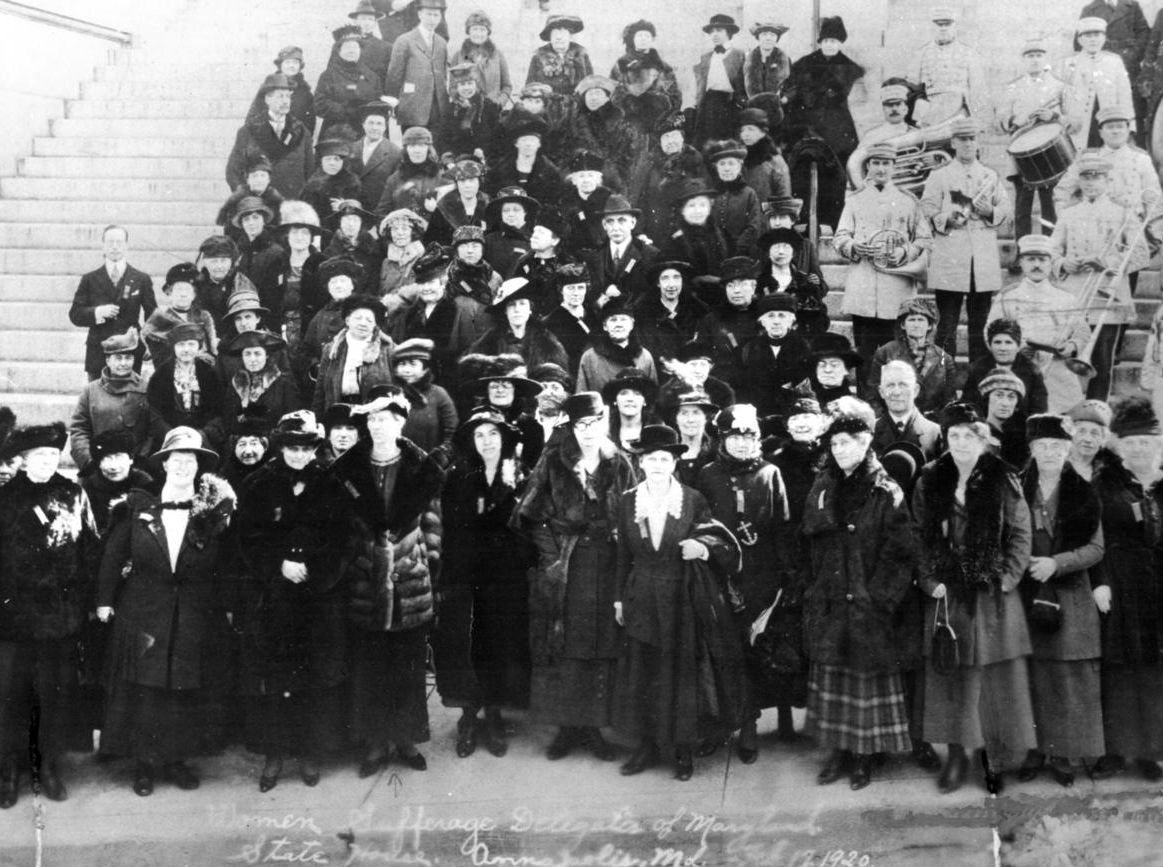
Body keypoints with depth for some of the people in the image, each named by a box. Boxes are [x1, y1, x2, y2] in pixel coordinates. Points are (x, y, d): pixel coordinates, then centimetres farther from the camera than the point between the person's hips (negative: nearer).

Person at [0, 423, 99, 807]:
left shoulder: (73, 496, 2)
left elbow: (91, 553, 4)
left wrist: (81, 602, 0)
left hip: (62, 619, 1)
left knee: (57, 695, 7)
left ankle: (49, 765, 21)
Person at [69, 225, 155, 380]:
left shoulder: (142, 279, 8)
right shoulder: (90, 280, 9)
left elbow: (152, 316, 8)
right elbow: (75, 315, 5)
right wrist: (97, 312, -13)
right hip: (98, 354, 1)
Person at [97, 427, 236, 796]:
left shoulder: (213, 511, 0)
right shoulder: (137, 507, 0)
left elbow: (224, 565, 2)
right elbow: (113, 554, 3)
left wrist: (225, 607, -1)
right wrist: (105, 599, 0)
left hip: (196, 619, 1)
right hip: (143, 614, 0)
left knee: (188, 693, 7)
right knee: (143, 691, 3)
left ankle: (178, 758, 21)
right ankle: (145, 762, 16)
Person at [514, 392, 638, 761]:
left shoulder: (620, 466, 5)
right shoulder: (552, 464, 1)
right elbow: (532, 517, 1)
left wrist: (619, 552, -4)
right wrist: (552, 552, -7)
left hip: (607, 570, 1)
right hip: (563, 570, -1)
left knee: (602, 649, 3)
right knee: (562, 650, 0)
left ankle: (593, 725, 13)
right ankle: (566, 726, 10)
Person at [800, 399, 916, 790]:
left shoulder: (885, 493, -7)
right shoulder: (822, 489, 8)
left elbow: (899, 553, -10)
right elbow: (809, 545, 10)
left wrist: (878, 597, -14)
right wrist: (810, 591, 3)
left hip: (867, 605, -5)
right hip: (827, 605, 5)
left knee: (867, 673, 3)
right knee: (830, 673, 9)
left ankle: (864, 755, 15)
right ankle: (838, 751, 20)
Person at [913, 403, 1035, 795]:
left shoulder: (1002, 481, -1)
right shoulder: (930, 482, 4)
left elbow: (1020, 533, -1)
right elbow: (920, 537, 5)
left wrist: (1006, 578, -10)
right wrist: (929, 580, -6)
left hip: (992, 596, -1)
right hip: (946, 594, 2)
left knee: (995, 679, 2)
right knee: (950, 676, 5)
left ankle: (994, 756, 14)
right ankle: (956, 754, 15)